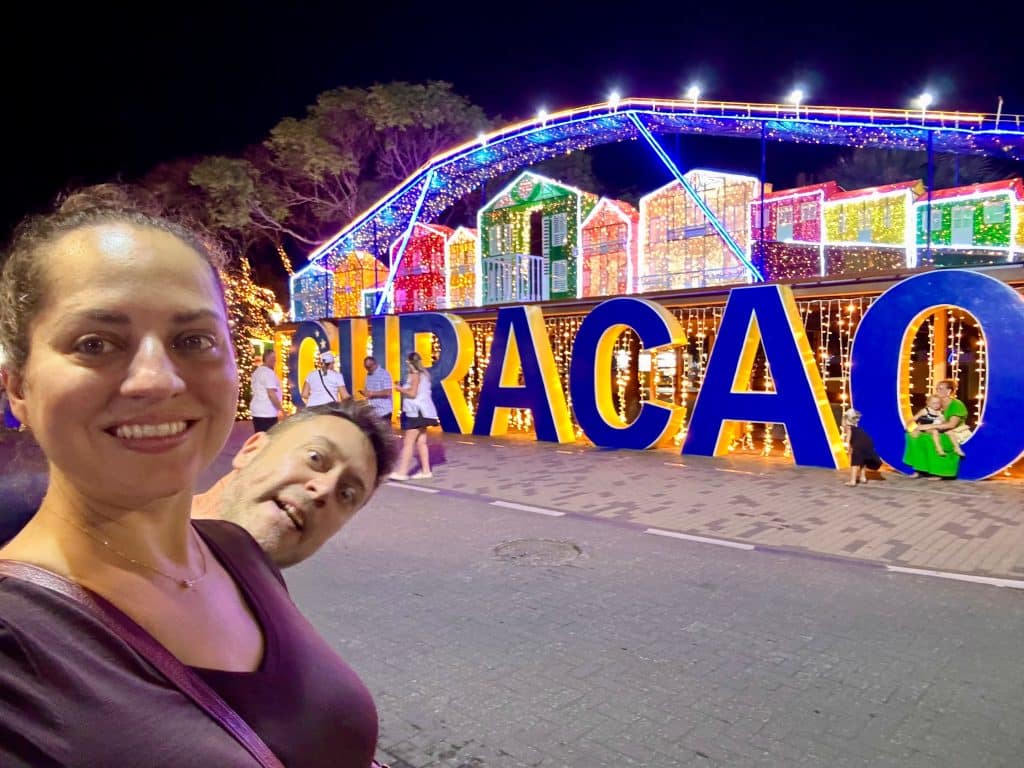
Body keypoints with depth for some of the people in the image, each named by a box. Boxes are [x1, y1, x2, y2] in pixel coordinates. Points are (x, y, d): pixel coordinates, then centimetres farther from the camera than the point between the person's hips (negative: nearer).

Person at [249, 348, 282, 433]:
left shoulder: (257, 372, 15)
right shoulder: (268, 372, -14)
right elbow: (271, 393, -20)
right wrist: (280, 409, -16)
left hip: (257, 411, 10)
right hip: (268, 413, -9)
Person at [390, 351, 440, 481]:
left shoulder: (415, 374, -10)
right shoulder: (422, 374, 17)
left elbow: (412, 393, -18)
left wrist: (400, 389, -4)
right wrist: (403, 388, 12)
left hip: (417, 413, -10)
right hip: (420, 412, 10)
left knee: (408, 442, -10)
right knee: (421, 442, 9)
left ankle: (402, 472, -12)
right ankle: (426, 470, 9)